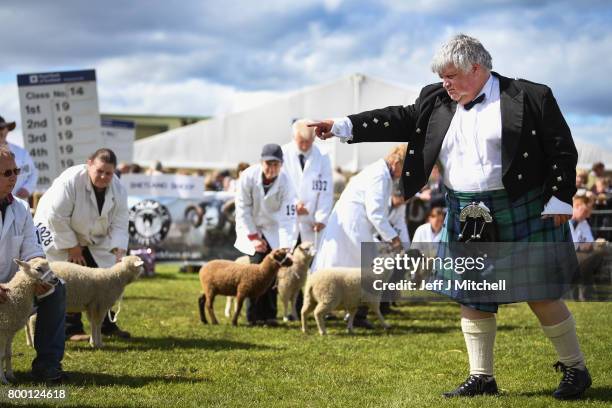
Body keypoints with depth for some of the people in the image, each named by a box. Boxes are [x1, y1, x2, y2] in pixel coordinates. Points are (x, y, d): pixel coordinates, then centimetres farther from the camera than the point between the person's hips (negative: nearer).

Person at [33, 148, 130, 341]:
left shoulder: (117, 189, -14)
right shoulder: (70, 180, -33)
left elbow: (119, 224, -11)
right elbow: (57, 217, -30)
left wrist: (119, 251, -27)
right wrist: (72, 247, -23)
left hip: (91, 240, 6)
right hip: (57, 234, -6)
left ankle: (107, 325, 19)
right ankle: (72, 329, -3)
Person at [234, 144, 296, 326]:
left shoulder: (285, 182, -22)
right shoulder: (248, 176, -24)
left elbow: (288, 217, -24)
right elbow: (243, 209, -16)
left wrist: (285, 248, -33)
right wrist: (253, 237, -15)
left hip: (273, 229, 1)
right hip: (251, 228, -1)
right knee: (257, 266, -15)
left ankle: (269, 315, 3)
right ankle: (254, 316, -7)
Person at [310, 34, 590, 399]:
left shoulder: (530, 97, -7)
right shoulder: (437, 102, 8)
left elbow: (562, 151, -5)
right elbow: (400, 120, 9)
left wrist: (560, 201, -10)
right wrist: (344, 127, 1)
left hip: (525, 211, -5)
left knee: (542, 294, -2)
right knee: (473, 298, 7)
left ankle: (576, 369, 15)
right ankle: (481, 378, 18)